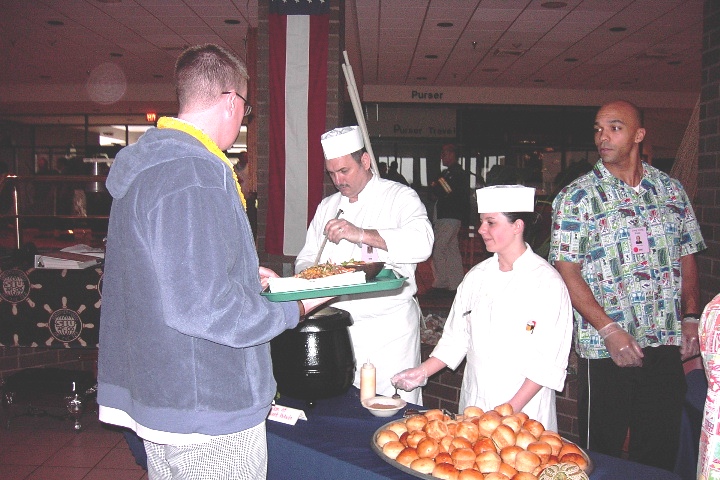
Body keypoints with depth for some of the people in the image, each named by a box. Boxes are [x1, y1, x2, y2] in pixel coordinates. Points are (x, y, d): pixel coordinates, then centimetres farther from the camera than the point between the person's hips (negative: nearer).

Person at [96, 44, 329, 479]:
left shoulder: (147, 162, 10)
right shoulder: (194, 175, -24)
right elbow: (200, 306, -28)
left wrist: (243, 274, 18)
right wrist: (294, 310, -16)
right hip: (208, 410, -10)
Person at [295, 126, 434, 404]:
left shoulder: (400, 197, -2)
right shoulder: (327, 206, 16)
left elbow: (422, 242, -20)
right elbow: (306, 259, 18)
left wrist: (361, 234, -28)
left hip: (389, 327, -4)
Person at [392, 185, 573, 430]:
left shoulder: (547, 282, -11)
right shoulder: (477, 276, 5)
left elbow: (549, 360, -12)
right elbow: (457, 337, 9)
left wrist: (512, 408, -16)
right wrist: (422, 371, -1)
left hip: (524, 411, -4)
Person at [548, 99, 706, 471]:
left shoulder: (671, 189, 8)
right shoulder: (576, 197, -5)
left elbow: (687, 258, 14)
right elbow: (567, 272, -10)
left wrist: (691, 318, 3)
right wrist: (609, 330, -17)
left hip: (667, 344, 4)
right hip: (606, 348, -4)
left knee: (660, 453, 14)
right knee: (602, 453, 8)